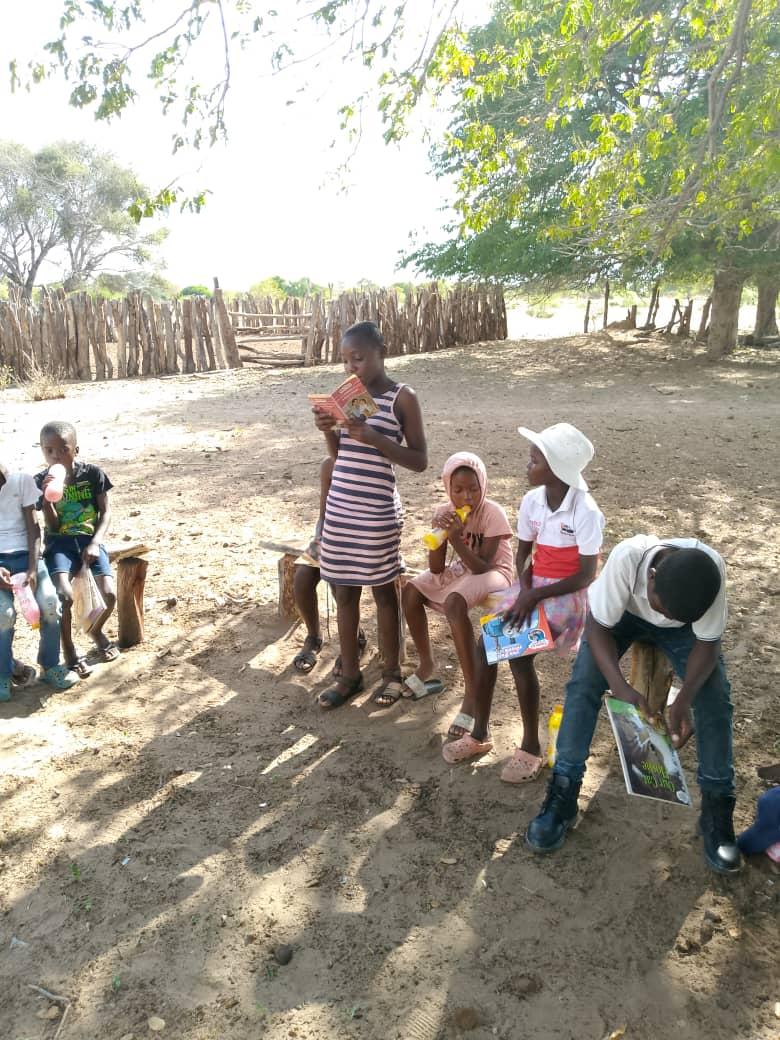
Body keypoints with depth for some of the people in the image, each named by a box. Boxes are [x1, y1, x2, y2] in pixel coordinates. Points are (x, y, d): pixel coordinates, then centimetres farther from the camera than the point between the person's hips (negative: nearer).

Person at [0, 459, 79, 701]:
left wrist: (33, 568, -13)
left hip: (24, 555, 1)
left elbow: (33, 528, -1)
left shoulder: (22, 480, 0)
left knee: (50, 604, -23)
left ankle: (50, 666, 1)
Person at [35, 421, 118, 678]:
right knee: (65, 596, -27)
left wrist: (95, 543, -14)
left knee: (110, 594, -18)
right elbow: (53, 526, -3)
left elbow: (106, 512, 0)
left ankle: (96, 630, 18)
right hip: (59, 543, 0)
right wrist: (47, 497, -20)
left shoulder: (93, 473, -2)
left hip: (89, 540, 1)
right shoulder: (41, 481, -1)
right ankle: (69, 651, -1)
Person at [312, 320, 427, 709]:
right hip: (339, 508, 6)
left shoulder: (403, 397, -6)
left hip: (377, 512, -5)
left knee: (383, 589, 8)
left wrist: (373, 437, -20)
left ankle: (391, 672, 25)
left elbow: (419, 460, -9)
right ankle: (349, 674, 27)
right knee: (344, 591, 12)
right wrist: (328, 430, -4)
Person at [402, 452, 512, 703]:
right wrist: (439, 533, -29)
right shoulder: (444, 513, -9)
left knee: (454, 603, -34)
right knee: (410, 591, -13)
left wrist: (456, 539, -37)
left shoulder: (492, 513, -23)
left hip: (493, 572, -6)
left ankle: (472, 689, -28)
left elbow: (482, 567, -26)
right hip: (461, 569, 6)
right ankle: (426, 663, 4)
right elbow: (436, 569, -13)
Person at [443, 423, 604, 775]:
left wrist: (535, 597, -21)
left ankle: (531, 748, -3)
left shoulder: (585, 512, -20)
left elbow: (586, 575, -18)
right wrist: (524, 590, -11)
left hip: (565, 594, -6)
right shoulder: (532, 501, -2)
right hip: (532, 587, 6)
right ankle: (479, 733, 8)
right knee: (485, 644, -9)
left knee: (519, 654, -22)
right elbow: (523, 553, 8)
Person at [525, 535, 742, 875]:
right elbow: (598, 626, -30)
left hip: (684, 625, 1)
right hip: (622, 614, -1)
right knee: (583, 682, -20)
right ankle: (563, 791, -10)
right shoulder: (627, 557, -42)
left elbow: (707, 642, -23)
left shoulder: (711, 570, -37)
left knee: (715, 695, -17)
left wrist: (684, 700, -38)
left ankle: (717, 804, -3)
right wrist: (621, 688, -42)